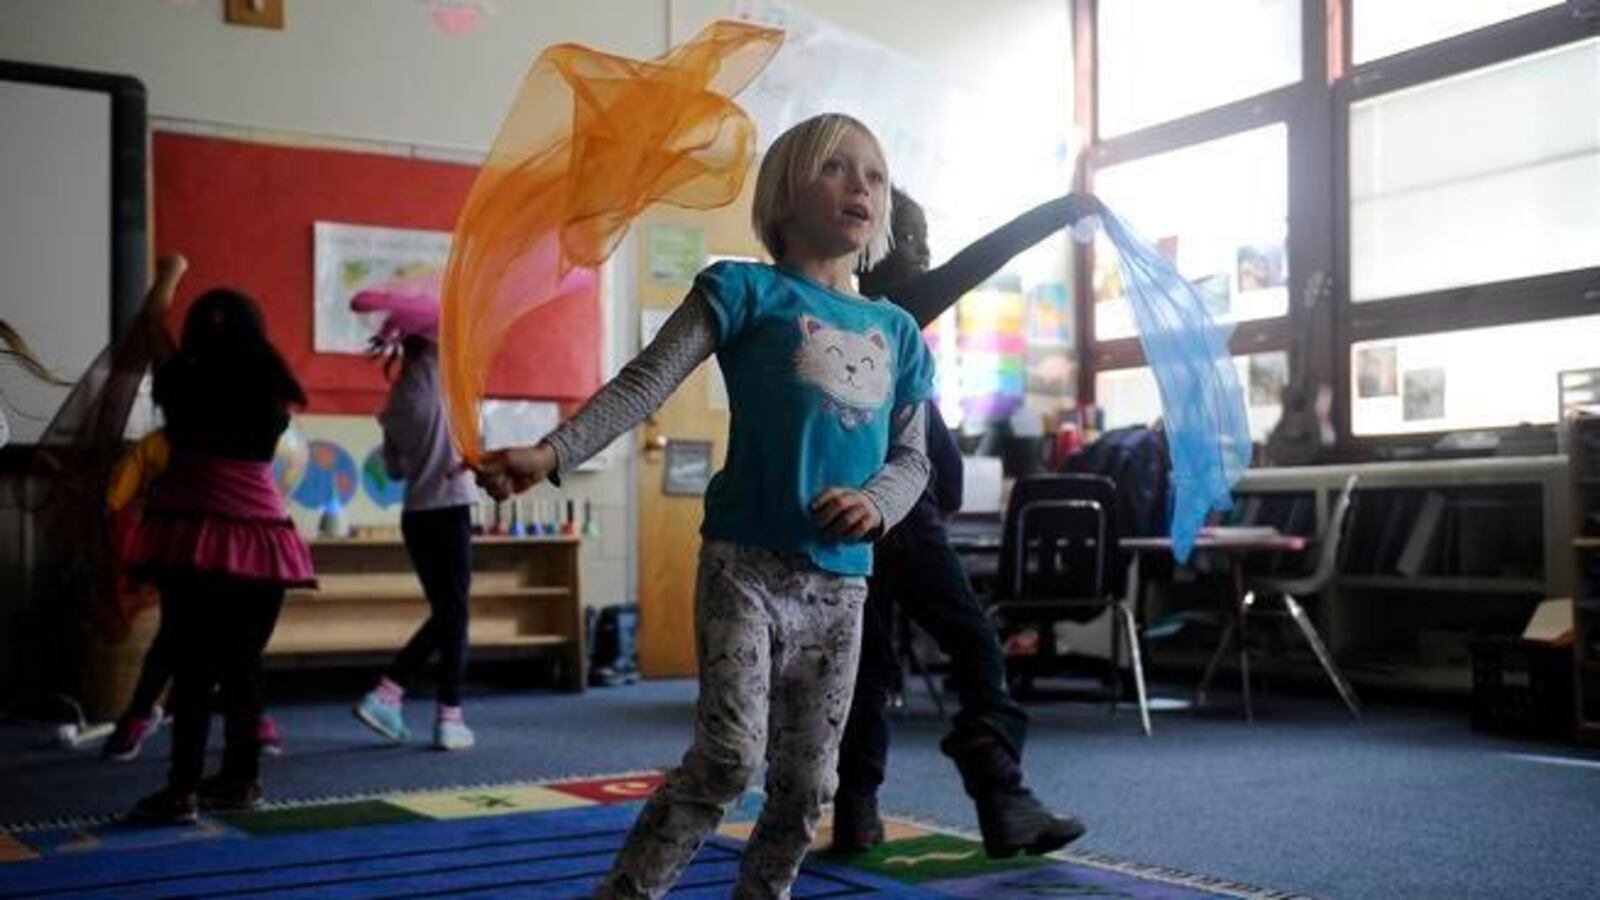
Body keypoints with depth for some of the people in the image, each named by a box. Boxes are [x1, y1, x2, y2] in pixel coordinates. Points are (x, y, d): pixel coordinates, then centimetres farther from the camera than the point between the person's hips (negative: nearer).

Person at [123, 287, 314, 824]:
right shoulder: (272, 391, 9)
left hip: (192, 536, -3)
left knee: (192, 666, -3)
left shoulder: (184, 381, 0)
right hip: (259, 536, 3)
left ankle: (183, 789, -7)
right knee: (242, 664, 11)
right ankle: (240, 780, 18)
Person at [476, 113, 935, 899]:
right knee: (729, 753, -17)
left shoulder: (896, 331, 14)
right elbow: (644, 384, -8)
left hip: (841, 582, 5)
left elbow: (910, 458, 17)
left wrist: (875, 502, -6)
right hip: (745, 562, -5)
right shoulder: (750, 291, 0)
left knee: (806, 785, 9)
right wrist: (551, 455, -22)